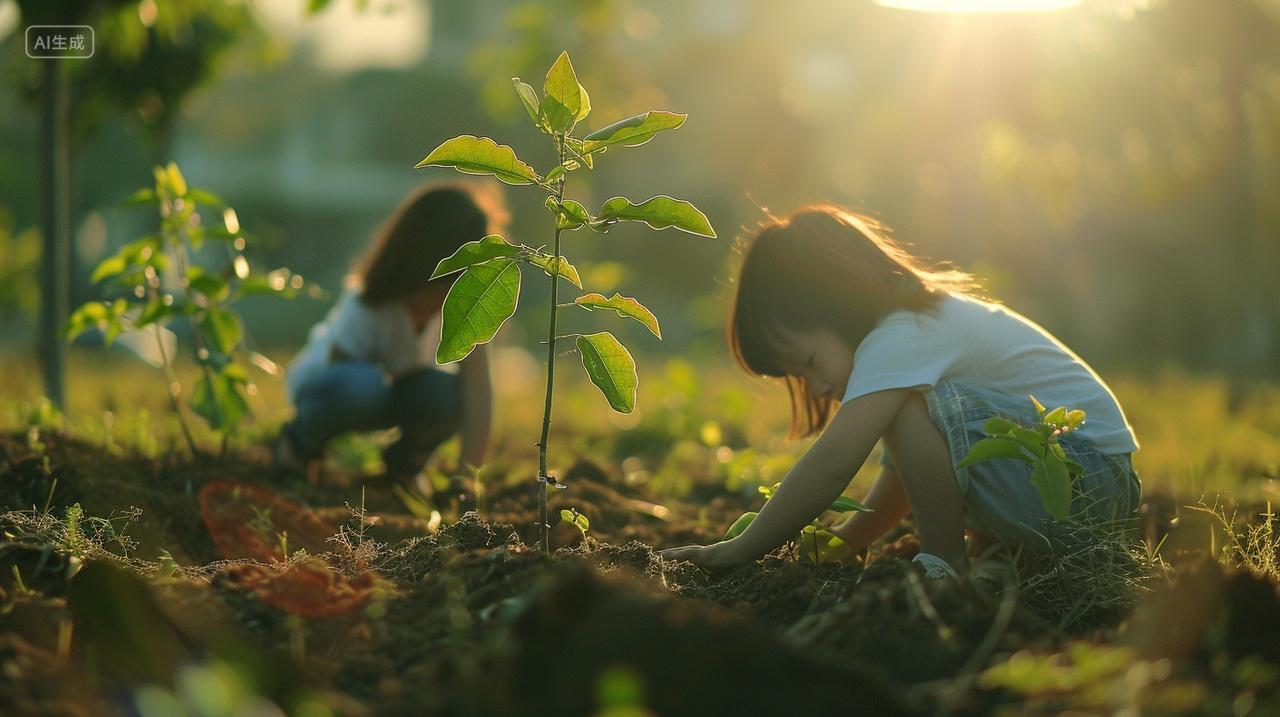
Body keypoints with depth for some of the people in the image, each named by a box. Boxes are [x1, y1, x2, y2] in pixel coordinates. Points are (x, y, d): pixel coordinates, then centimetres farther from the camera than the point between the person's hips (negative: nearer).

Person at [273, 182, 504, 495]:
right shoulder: (366, 307, -33)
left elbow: (478, 387, -26)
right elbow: (341, 375, -23)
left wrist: (470, 470, -31)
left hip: (397, 386, 4)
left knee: (444, 395, -34)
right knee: (361, 386, -43)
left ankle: (404, 463, 1)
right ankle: (300, 442, -8)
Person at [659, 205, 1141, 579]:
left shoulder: (901, 338, -17)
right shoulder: (928, 318, 14)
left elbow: (831, 463, -23)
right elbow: (914, 462, 21)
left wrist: (741, 549, -18)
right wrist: (848, 540, 16)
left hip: (1089, 481, -11)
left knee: (917, 407, -26)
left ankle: (945, 565, -13)